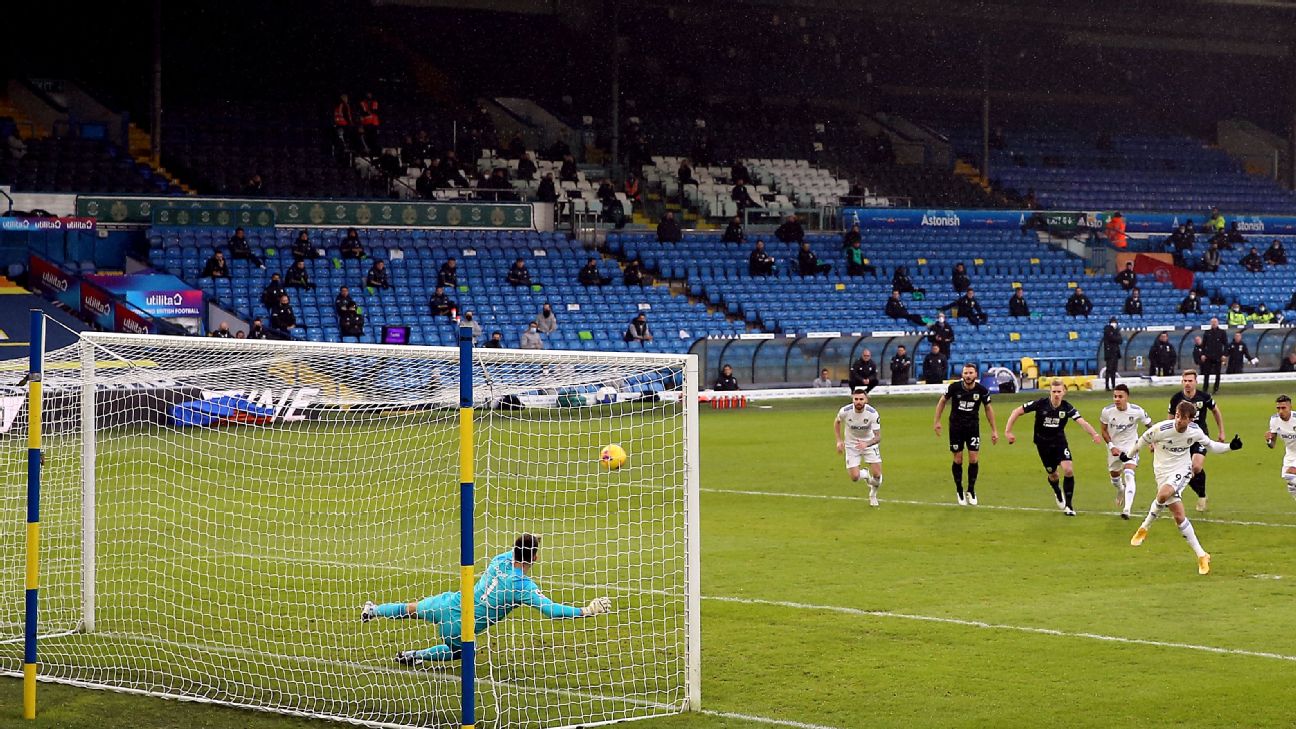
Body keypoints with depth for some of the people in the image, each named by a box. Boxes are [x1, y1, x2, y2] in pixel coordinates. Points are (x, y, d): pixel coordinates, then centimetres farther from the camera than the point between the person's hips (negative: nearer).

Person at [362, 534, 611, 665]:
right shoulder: (524, 586, -23)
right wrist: (586, 611, -28)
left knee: (413, 608, 32)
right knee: (455, 652, 30)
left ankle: (373, 610, 48)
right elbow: (550, 609, -28)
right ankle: (415, 656, 22)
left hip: (452, 602, 5)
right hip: (461, 627, -5)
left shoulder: (502, 558, -7)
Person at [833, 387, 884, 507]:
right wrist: (839, 440, -5)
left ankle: (873, 495, 25)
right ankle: (866, 475, 29)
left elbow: (878, 437, -27)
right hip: (851, 445, 0)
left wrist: (866, 444, -46)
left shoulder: (873, 413, -26)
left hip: (869, 443, 0)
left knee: (877, 475, -9)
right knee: (854, 478, -11)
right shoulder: (845, 411, -22)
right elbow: (837, 422, 2)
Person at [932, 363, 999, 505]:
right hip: (956, 426, -1)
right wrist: (936, 421, 0)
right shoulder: (954, 387, -15)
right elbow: (942, 401, 2)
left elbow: (988, 408, 3)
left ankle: (971, 490, 14)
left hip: (973, 426, 1)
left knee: (974, 459, -4)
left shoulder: (982, 390, -12)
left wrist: (994, 430, 4)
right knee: (958, 460, 3)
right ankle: (959, 491, 20)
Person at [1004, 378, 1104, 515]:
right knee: (1052, 474, 9)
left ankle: (1068, 505, -2)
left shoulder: (1067, 407, -16)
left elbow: (1082, 422, -28)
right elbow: (1017, 412, -11)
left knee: (1068, 470, -17)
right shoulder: (1040, 404, -18)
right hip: (1043, 443, 0)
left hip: (1060, 442, 0)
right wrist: (1008, 431, -16)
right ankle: (1057, 493, 45)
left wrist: (1094, 434, -46)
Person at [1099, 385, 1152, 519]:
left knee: (1128, 475, -22)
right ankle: (1120, 491, 55)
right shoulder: (1107, 411, -16)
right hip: (1114, 447, 3)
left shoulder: (1137, 411, -19)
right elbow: (1104, 430, -2)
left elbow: (1149, 425, -3)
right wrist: (1111, 446, -13)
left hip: (1131, 446, -3)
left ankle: (1127, 509, -28)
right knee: (1114, 475, 18)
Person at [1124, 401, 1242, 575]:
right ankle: (1201, 556, 1)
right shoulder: (1161, 429, -16)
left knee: (1163, 494, -34)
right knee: (1179, 515, -8)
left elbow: (1210, 445, 11)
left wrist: (1230, 446, -5)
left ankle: (1144, 528, -10)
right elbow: (1143, 441, 3)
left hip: (1182, 470, 0)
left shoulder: (1195, 432, -8)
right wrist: (1128, 455, 16)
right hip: (1163, 472, 0)